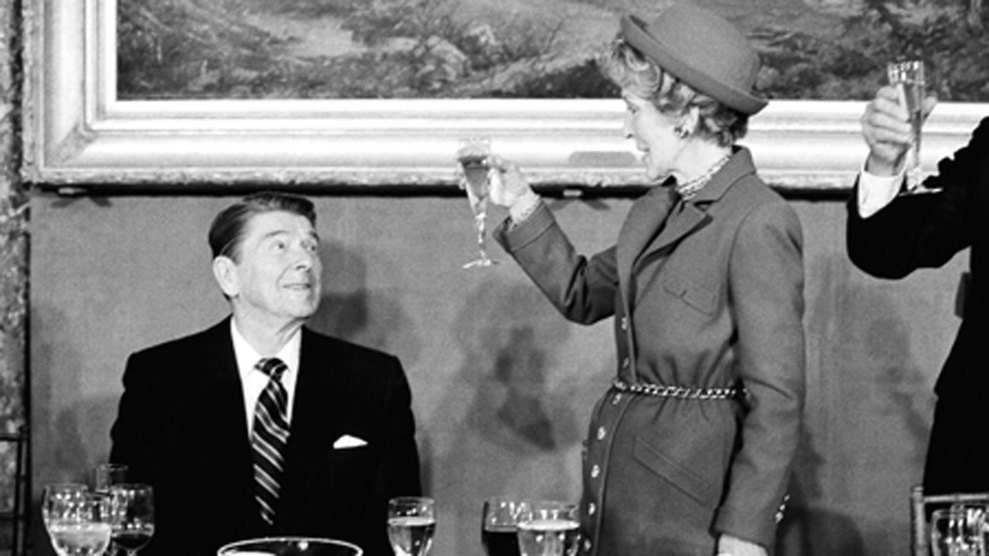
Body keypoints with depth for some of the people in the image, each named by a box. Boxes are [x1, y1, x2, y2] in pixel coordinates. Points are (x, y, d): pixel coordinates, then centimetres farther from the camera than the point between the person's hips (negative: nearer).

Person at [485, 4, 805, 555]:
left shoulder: (760, 224, -15)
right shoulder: (658, 210, 9)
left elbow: (777, 401, -16)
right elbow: (583, 294, 24)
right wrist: (523, 206, 13)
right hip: (622, 488, 7)